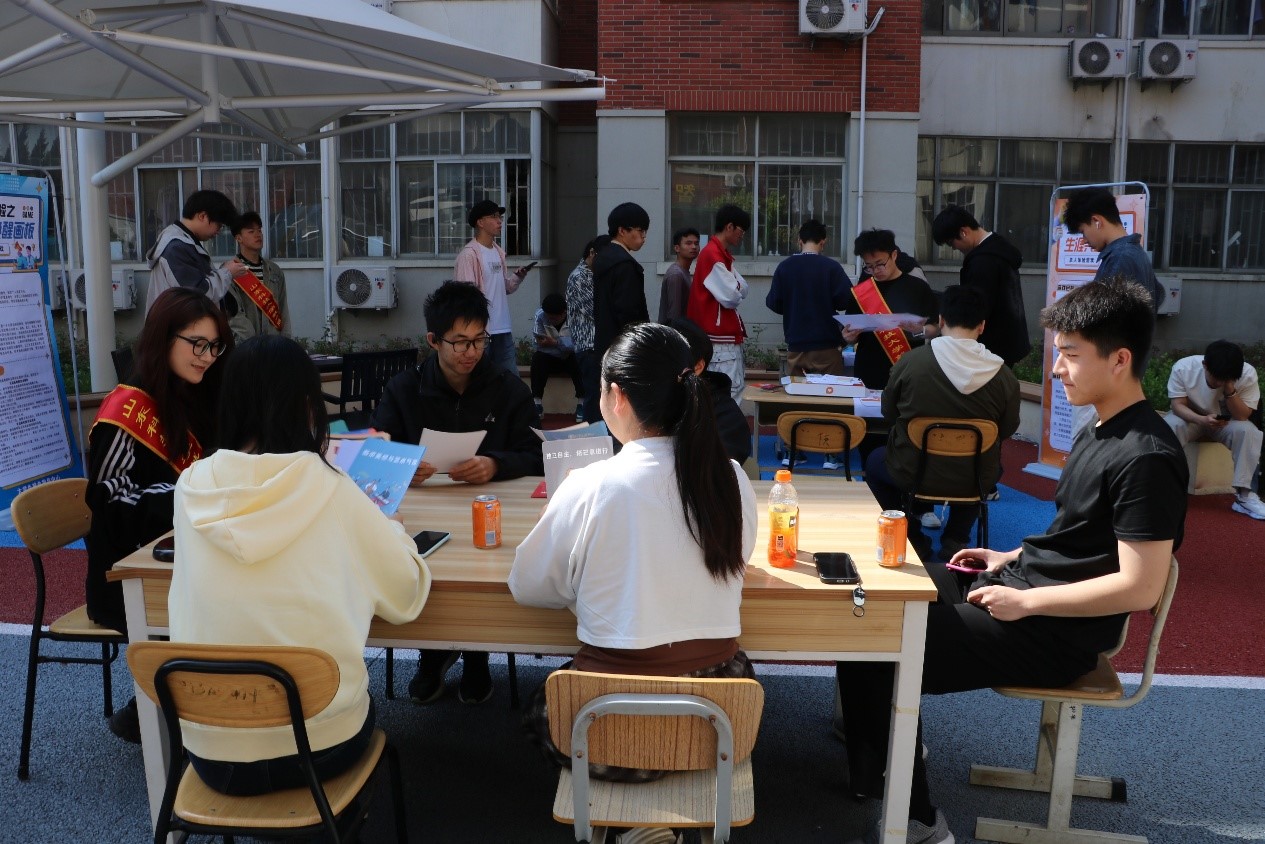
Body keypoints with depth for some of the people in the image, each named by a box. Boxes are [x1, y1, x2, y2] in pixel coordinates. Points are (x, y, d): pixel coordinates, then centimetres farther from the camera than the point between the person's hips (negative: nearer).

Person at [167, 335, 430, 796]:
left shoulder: (193, 488, -7)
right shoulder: (330, 491, -14)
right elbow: (406, 596, -4)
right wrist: (390, 530, 15)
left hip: (212, 756, 3)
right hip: (319, 748, -2)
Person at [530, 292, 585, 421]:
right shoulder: (540, 315, -15)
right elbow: (537, 346, -17)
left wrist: (555, 343, -32)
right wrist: (565, 346, -26)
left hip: (571, 359, -1)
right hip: (551, 359, 1)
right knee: (538, 358, -29)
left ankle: (581, 404, -28)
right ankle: (537, 404, -27)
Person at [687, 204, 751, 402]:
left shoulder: (722, 254, 17)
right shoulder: (712, 254, -16)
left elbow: (744, 290, 14)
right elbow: (731, 297, -20)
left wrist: (734, 288, -5)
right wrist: (736, 289, -1)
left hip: (728, 337, 10)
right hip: (720, 340, -10)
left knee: (736, 388, 13)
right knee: (726, 394, -7)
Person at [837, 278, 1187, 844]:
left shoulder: (1146, 458, -21)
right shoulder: (1100, 431, 9)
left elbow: (1140, 587, -23)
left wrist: (1026, 601, -20)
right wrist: (1012, 558, 8)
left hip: (1056, 632, -10)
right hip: (1022, 583, 10)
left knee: (873, 650, -13)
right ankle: (886, 727, 27)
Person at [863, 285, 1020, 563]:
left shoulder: (910, 361, -16)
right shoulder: (1004, 376, -13)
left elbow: (888, 413, -1)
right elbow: (1007, 431, 2)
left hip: (913, 474, -2)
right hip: (975, 482, 2)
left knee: (875, 460, 31)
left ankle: (913, 542, 25)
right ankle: (956, 541, 29)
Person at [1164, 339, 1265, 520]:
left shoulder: (1247, 374, -24)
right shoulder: (1183, 367, -26)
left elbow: (1242, 416, -23)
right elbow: (1177, 405, -22)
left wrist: (1230, 389, -39)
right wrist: (1202, 420, -40)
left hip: (1226, 422, 1)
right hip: (1190, 417, -1)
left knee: (1249, 431, -31)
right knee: (1168, 427, -34)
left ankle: (1244, 495, -24)